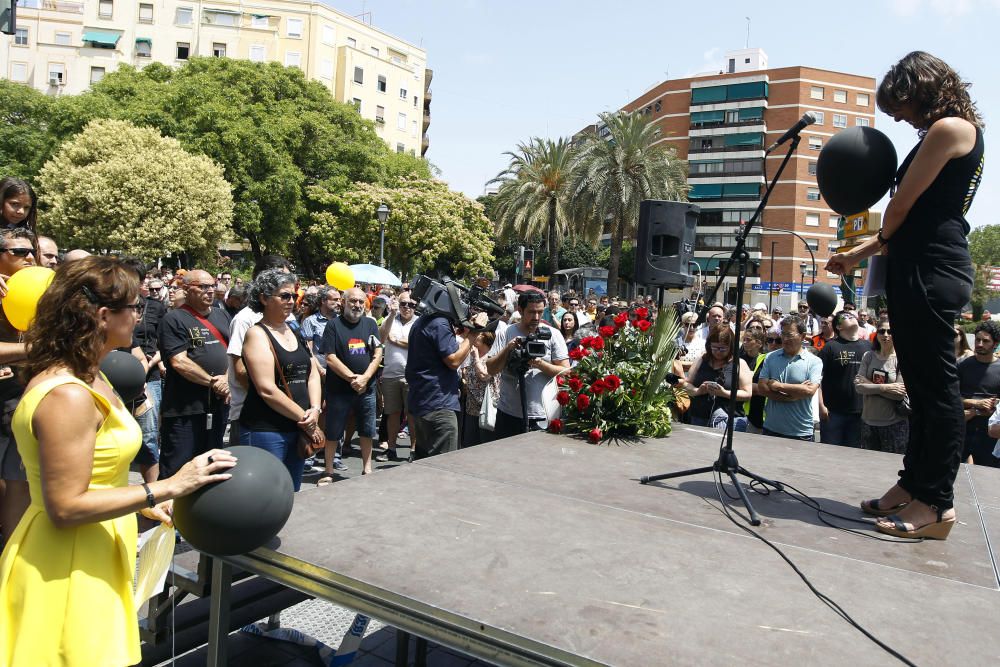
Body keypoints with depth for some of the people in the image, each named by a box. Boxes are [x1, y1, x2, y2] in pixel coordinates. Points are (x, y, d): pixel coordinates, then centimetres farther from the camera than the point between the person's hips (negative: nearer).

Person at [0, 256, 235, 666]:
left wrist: (144, 503, 16)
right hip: (69, 568, -10)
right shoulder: (68, 396, -25)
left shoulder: (86, 377, 7)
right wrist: (168, 488, -26)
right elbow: (65, 507, -26)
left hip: (92, 556, 10)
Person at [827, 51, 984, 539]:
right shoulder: (943, 134, 22)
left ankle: (937, 504, -1)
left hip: (932, 271, -10)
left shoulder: (949, 128, -8)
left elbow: (901, 206, -10)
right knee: (921, 384, 11)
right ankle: (914, 485, 19)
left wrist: (881, 241, 10)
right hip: (915, 270, 10)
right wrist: (862, 254, 23)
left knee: (936, 385, -7)